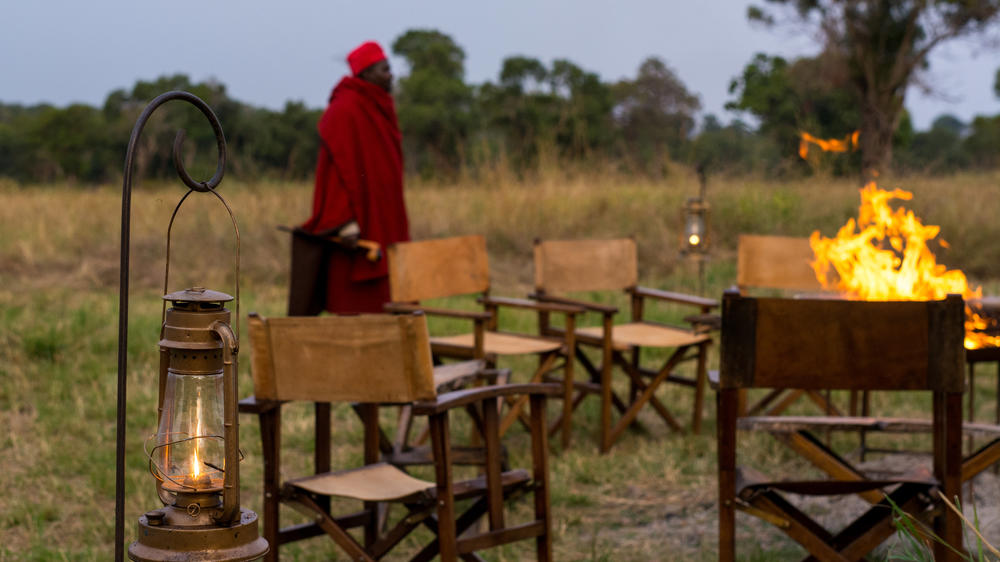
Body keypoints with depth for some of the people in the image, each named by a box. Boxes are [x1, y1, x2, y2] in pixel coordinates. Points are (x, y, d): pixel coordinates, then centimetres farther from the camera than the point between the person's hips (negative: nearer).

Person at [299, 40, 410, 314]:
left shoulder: (376, 110, 16)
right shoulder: (344, 110, -13)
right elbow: (339, 167, -19)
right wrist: (346, 221, -25)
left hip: (381, 222, 9)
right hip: (358, 225, -9)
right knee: (355, 301, -5)